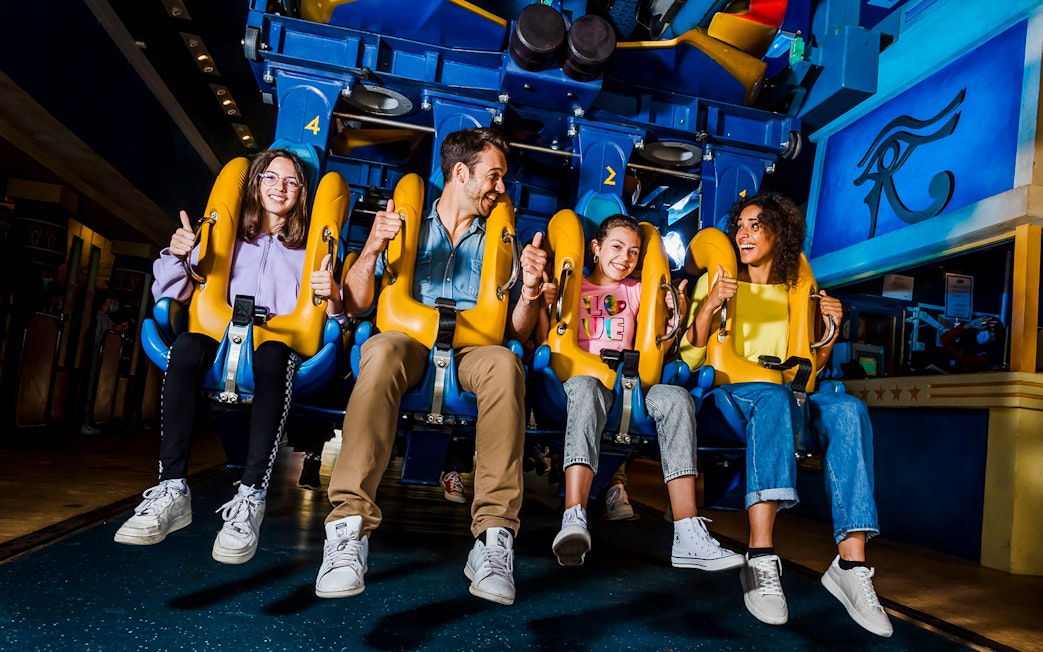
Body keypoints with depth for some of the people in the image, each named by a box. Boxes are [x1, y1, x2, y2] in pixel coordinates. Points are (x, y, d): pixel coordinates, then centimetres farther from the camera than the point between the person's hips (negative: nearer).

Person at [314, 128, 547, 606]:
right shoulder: (409, 226, 17)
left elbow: (517, 332, 14)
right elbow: (357, 306, 8)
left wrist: (530, 288, -6)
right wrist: (372, 249, -9)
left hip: (472, 352, 1)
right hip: (409, 342, -1)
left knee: (505, 364, -35)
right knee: (383, 350, -37)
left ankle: (494, 536, -38)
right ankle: (350, 526, -39)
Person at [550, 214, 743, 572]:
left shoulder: (636, 291, 26)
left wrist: (676, 314, -2)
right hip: (582, 373, -3)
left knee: (677, 397, -29)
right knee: (587, 389, -40)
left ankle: (688, 536, -35)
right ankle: (574, 521, -52)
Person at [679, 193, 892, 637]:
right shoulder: (715, 282, 11)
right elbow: (690, 360, 1)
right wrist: (709, 307, -15)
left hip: (788, 397, 3)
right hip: (730, 395, -3)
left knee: (847, 408, -29)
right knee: (772, 396, -38)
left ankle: (851, 561, -34)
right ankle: (761, 561, -45)